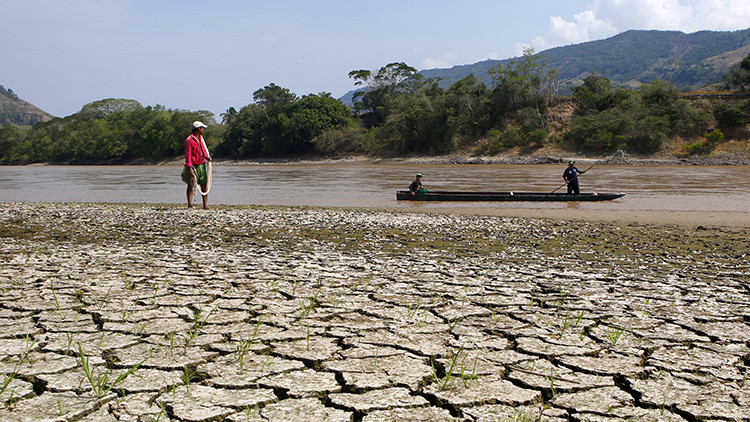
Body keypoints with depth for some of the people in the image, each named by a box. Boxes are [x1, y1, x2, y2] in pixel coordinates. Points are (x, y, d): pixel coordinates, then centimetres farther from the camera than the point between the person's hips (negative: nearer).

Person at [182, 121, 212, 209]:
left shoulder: (200, 138, 15)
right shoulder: (189, 140, -10)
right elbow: (188, 155, -14)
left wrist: (207, 157, 5)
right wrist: (190, 168, -19)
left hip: (202, 165, 7)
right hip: (193, 166, -7)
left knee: (204, 185, 3)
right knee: (191, 185, -3)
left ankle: (205, 205, 4)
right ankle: (190, 204, -2)